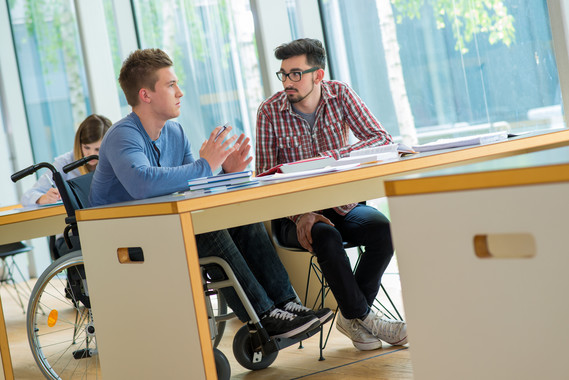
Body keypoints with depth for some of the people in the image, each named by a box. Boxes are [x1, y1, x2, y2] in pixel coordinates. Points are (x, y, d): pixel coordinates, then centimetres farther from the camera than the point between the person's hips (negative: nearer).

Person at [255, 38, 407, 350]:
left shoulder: (340, 95, -2)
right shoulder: (269, 111, -6)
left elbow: (381, 138, -11)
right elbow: (266, 177, -8)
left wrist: (330, 157, -25)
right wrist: (298, 214, -24)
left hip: (342, 205, 2)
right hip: (297, 213, -2)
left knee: (382, 228, -26)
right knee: (326, 236, -34)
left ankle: (352, 316, -11)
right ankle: (362, 316, -15)